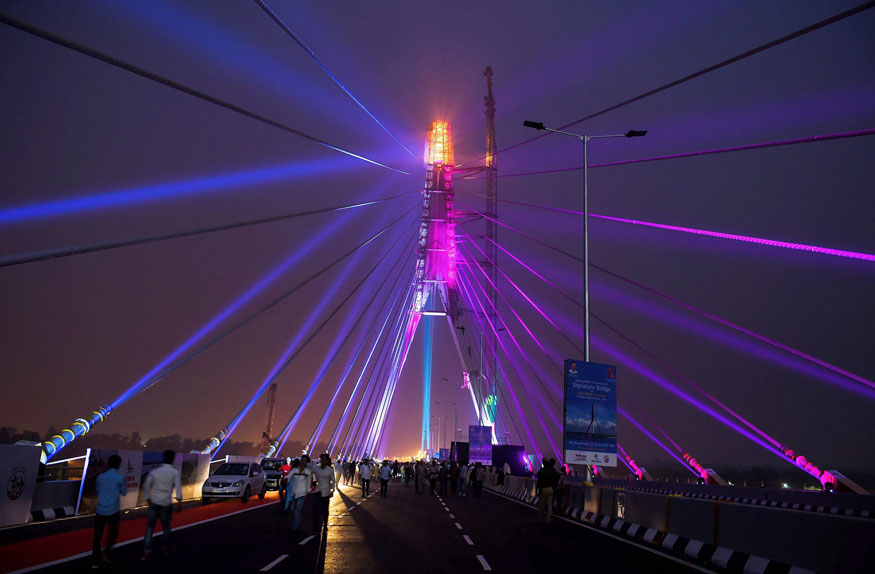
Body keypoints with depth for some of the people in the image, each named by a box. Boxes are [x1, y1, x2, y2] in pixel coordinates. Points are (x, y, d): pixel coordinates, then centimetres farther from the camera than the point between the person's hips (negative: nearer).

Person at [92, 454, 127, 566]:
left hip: (100, 510, 3)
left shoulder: (101, 477, 5)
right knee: (113, 533, 12)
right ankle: (104, 552, -3)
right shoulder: (120, 477, -6)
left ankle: (96, 557, 13)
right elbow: (124, 492, 5)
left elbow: (97, 492, 18)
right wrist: (125, 485, 21)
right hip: (113, 511, -3)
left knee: (97, 535, 9)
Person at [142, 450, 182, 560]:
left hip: (153, 503, 2)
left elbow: (146, 486, 7)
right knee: (166, 527, 15)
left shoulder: (154, 471, 1)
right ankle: (167, 547, 30)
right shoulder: (175, 472, -8)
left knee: (150, 527, 7)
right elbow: (178, 487, -15)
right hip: (166, 504, -2)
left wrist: (148, 499, 18)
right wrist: (179, 502, -12)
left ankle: (146, 551, 1)